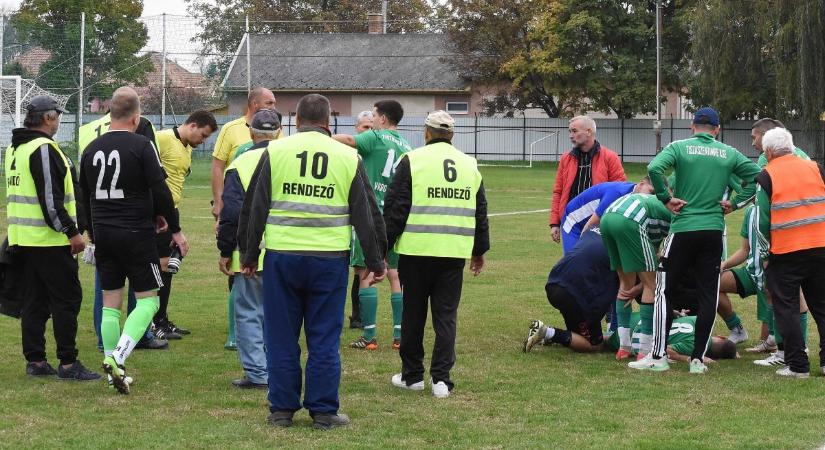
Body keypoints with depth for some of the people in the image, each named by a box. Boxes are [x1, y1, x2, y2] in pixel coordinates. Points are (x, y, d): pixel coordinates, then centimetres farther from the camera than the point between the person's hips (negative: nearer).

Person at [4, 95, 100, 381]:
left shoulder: (14, 148, 15)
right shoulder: (44, 149, -15)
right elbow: (50, 199, -21)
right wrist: (72, 232, -17)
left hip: (23, 239, 9)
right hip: (50, 240, -9)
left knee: (34, 301, 12)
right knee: (67, 300, -4)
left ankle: (35, 361, 14)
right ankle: (68, 364, -4)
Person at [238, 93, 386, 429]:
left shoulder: (275, 152, 2)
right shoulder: (348, 157, 4)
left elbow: (254, 208, 3)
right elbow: (367, 215, 7)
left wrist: (248, 255, 12)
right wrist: (376, 261, 15)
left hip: (281, 257, 0)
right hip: (330, 260, 0)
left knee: (281, 338, 8)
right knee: (324, 339, 6)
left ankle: (282, 409, 12)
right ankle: (323, 411, 9)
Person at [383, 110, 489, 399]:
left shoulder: (412, 161, -2)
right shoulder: (470, 165, 12)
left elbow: (395, 208, -5)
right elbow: (480, 212, 17)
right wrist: (479, 251, 27)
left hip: (416, 250, -3)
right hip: (454, 253, 3)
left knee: (413, 313, 9)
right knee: (446, 315, 6)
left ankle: (412, 375, 18)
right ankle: (441, 378, 1)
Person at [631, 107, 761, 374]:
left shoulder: (680, 147, 0)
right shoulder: (729, 154, 8)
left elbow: (654, 168, -16)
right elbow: (757, 175, 3)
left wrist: (666, 198, -6)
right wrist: (736, 203, 5)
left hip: (683, 228, -2)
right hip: (714, 231, 2)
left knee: (664, 291, 5)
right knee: (708, 295, 7)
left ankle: (658, 356, 2)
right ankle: (698, 359, 6)